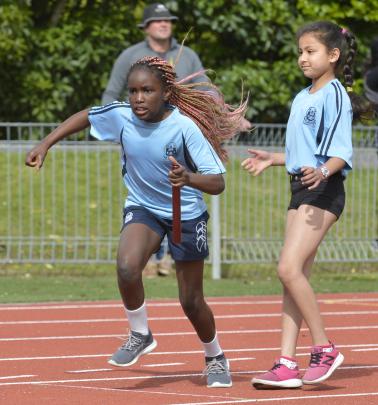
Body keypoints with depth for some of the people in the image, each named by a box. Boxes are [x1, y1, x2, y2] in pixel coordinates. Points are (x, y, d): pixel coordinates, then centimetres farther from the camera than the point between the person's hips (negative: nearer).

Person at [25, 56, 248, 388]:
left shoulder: (184, 127, -26)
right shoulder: (120, 115, -15)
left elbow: (217, 183, -27)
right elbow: (85, 116, 7)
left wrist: (189, 179, -48)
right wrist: (46, 144, 2)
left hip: (186, 214, -2)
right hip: (142, 208, 2)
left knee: (191, 301, 6)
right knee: (127, 267, -28)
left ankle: (215, 357, 34)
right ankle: (140, 335, -3)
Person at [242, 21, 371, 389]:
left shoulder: (335, 96, -9)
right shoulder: (302, 98, 18)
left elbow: (341, 152, -17)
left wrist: (322, 172, -33)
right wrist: (272, 159, 32)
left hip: (323, 192, -9)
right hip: (301, 191, 9)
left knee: (289, 268, -18)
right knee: (294, 276, 5)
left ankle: (324, 349, -8)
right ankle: (287, 365, 4)